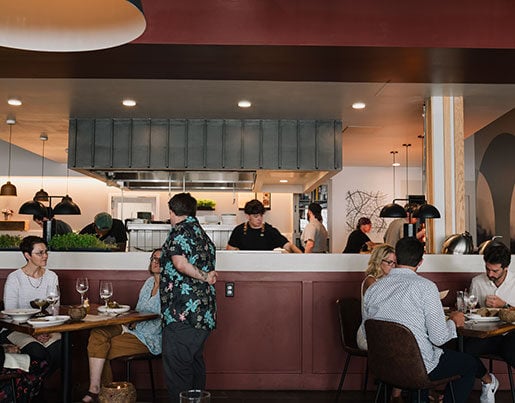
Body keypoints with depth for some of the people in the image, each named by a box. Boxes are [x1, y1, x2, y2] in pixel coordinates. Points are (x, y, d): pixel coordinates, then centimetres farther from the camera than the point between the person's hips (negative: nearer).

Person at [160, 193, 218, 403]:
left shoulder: (180, 230, -7)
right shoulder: (203, 234, 18)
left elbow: (180, 264, -20)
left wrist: (204, 276, -10)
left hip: (182, 313, -9)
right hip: (204, 313, 9)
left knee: (176, 370, -5)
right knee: (195, 364, 17)